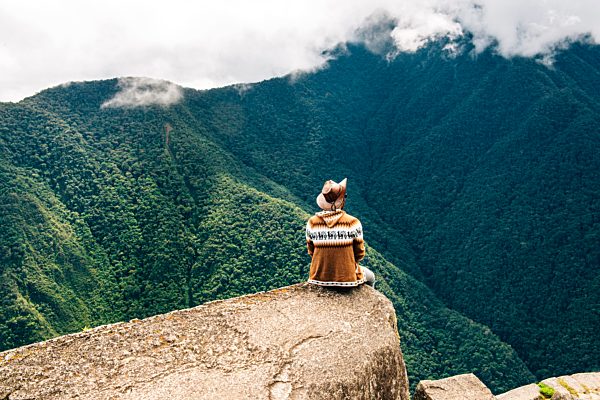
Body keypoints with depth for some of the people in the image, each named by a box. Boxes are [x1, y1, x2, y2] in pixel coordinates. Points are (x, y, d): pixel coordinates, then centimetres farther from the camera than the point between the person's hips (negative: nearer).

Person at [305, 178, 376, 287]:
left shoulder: (312, 222, -10)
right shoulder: (352, 222, -16)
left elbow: (311, 252, 2)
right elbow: (360, 254, -6)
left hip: (318, 278, 2)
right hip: (347, 278, -2)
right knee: (370, 277, 31)